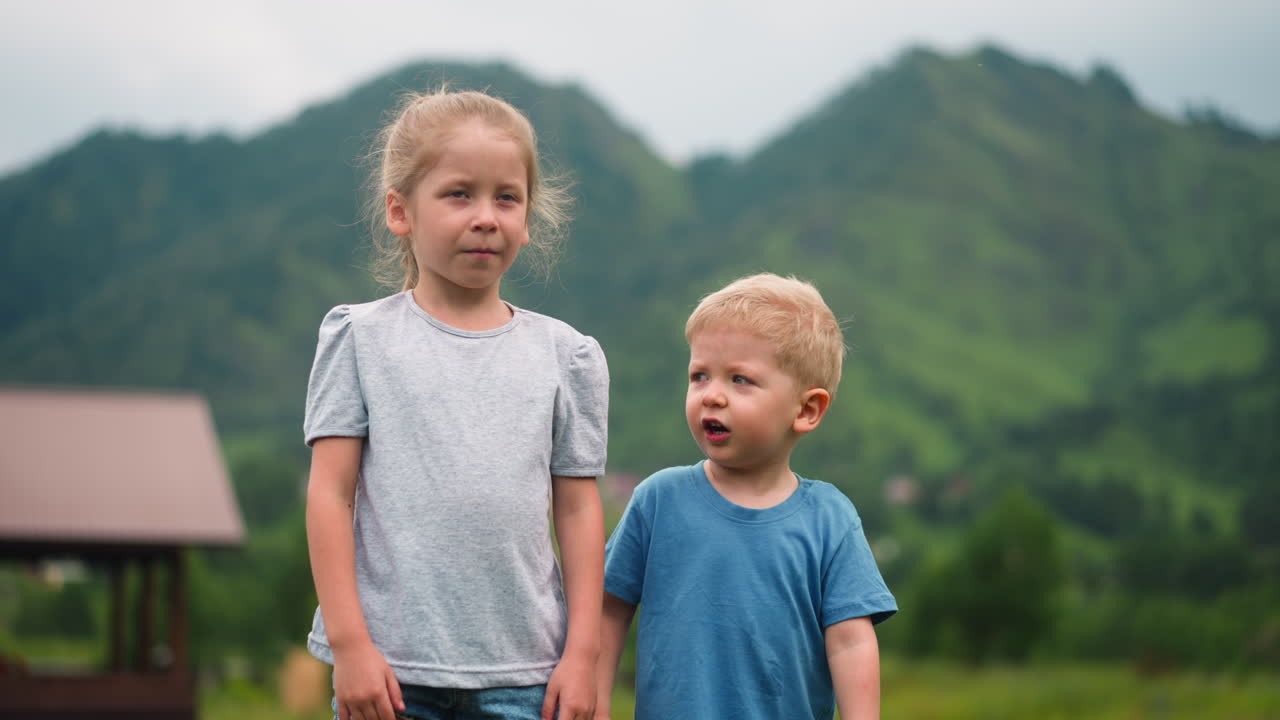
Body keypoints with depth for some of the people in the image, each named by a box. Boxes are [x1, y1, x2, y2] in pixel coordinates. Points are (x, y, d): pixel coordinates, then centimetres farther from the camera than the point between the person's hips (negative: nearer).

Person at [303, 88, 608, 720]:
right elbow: (330, 494, -1)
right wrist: (348, 642, -8)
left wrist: (581, 652, 1)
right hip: (389, 668, -1)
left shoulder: (565, 355, 7)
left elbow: (578, 508, 7)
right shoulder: (361, 339, 2)